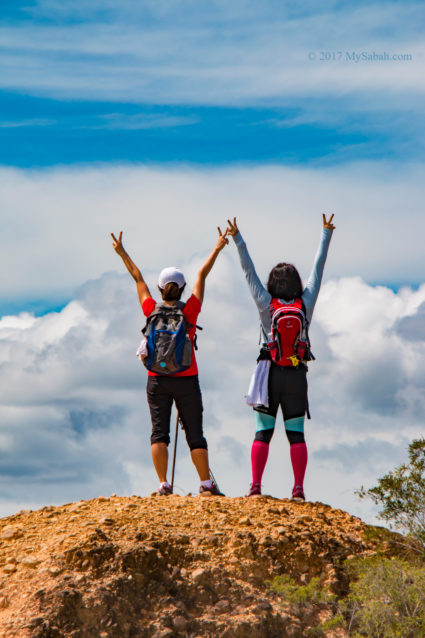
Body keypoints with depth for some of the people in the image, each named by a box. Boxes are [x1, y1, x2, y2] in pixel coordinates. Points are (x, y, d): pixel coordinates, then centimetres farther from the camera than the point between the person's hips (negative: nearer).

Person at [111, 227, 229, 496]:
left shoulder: (152, 310, -3)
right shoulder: (190, 310, -7)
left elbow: (138, 278, 8)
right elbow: (202, 276, 1)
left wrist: (122, 252, 19)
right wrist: (217, 249, 9)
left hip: (157, 380, 1)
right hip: (186, 380, -1)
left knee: (159, 431, 2)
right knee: (195, 433, 3)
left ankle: (164, 484, -6)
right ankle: (206, 484, 2)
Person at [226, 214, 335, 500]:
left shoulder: (266, 304, -4)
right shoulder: (306, 304, -1)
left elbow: (249, 271, -1)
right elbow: (318, 269, 7)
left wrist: (237, 238, 4)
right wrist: (326, 234, 16)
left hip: (269, 373, -1)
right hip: (297, 375, 1)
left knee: (263, 432, 1)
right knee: (296, 434, 2)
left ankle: (256, 485, -6)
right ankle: (298, 488, -3)